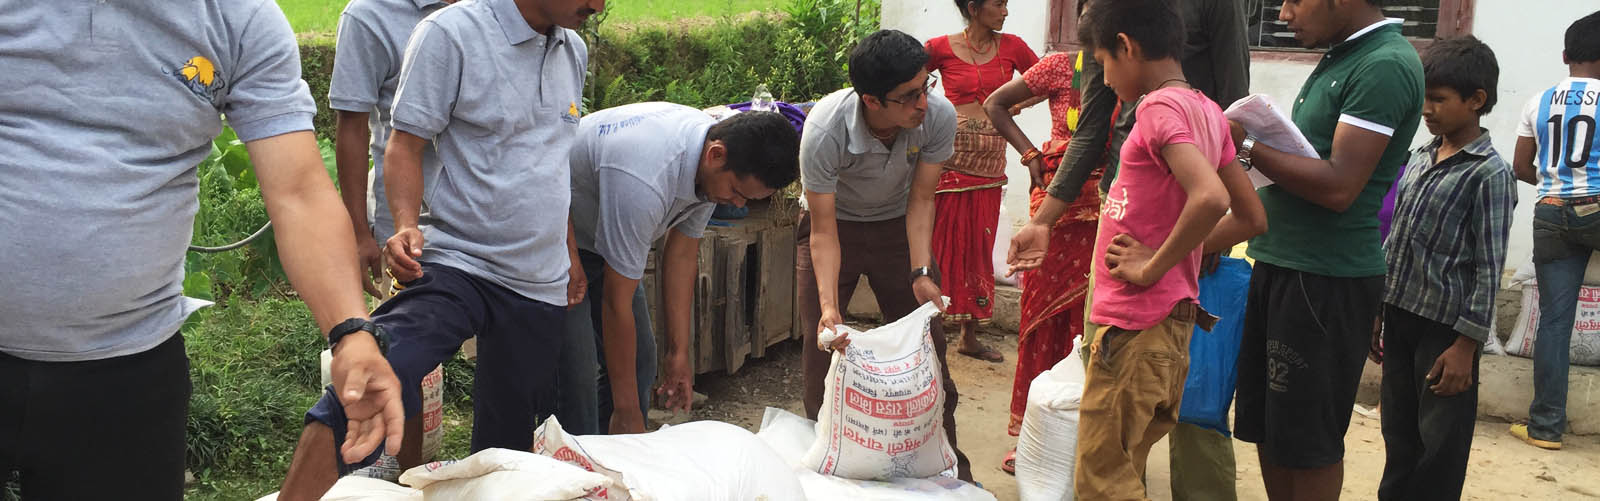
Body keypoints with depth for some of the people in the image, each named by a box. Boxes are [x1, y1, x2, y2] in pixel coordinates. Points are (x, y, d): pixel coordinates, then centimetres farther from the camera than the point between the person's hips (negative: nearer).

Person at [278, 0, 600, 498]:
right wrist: (407, 226, -23)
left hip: (541, 286, 6)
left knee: (508, 439, 12)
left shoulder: (573, 49, 12)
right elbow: (405, 144, -8)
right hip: (457, 262, -6)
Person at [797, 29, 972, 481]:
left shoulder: (938, 116, -29)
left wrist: (921, 273, -27)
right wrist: (829, 305, -38)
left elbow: (920, 201, -17)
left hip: (897, 223, 2)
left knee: (926, 339, 2)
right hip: (834, 222, -2)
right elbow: (823, 232, -28)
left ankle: (946, 456, 17)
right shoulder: (824, 130, -36)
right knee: (822, 343, -3)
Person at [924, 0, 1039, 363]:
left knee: (978, 246, 10)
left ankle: (969, 336, 21)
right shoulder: (942, 49, -1)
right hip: (950, 156, -3)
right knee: (942, 242, -1)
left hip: (990, 161, 4)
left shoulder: (1011, 46, 7)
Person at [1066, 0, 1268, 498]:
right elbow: (1251, 219, 16)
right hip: (1170, 322, 9)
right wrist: (1180, 253, 9)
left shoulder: (1161, 107, -15)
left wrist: (1154, 266, -19)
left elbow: (1209, 198, -31)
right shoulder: (1207, 111, 12)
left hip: (1136, 326, -9)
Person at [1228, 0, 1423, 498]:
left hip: (1325, 279, -9)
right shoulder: (1339, 56, 12)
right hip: (1279, 262, 9)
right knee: (1266, 425, 17)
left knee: (1308, 440, 4)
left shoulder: (1386, 65, -16)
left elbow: (1338, 186, -22)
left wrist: (1247, 145, -16)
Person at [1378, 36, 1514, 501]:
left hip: (1445, 327, -6)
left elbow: (1488, 268, -13)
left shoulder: (1490, 174, -11)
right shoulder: (1419, 158, 9)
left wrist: (1465, 345, -15)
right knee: (1398, 436, 16)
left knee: (1440, 447, 5)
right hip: (1399, 317, 6)